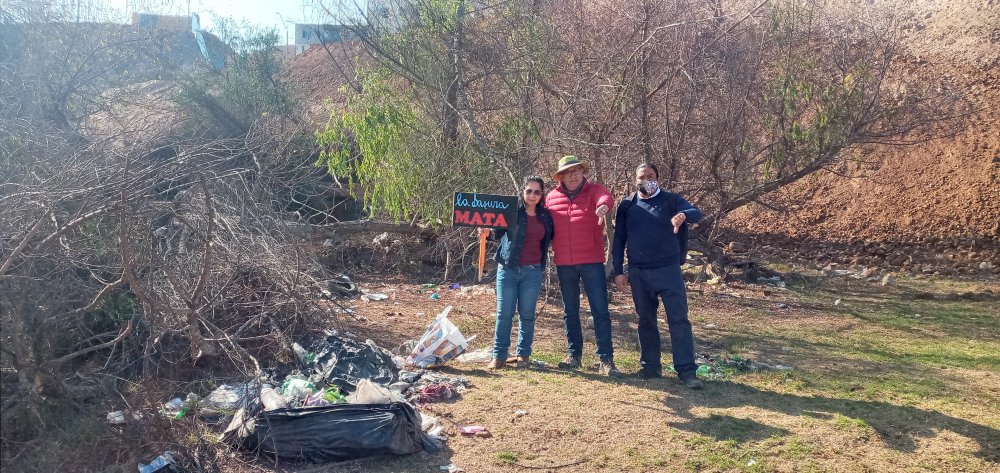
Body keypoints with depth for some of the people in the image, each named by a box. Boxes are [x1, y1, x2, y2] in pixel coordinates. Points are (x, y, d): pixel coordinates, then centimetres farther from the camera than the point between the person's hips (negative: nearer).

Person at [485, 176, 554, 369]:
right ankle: (499, 355, 7)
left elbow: (551, 238, 20)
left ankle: (523, 355, 16)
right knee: (504, 313, -1)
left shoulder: (545, 216, 9)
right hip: (508, 269, -2)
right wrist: (486, 230, -27)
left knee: (527, 315, 5)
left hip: (533, 271, 2)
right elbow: (498, 232, -7)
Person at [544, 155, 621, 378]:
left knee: (600, 310, -2)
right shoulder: (551, 198, 7)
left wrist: (603, 205, -48)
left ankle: (606, 359, 4)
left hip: (592, 261, -3)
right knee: (570, 311, 13)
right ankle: (573, 354, 26)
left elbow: (606, 198, -25)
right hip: (564, 264, 3)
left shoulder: (594, 190, -2)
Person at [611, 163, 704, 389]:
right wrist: (618, 271, 4)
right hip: (638, 273, 3)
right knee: (646, 320, 10)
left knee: (679, 319, -5)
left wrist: (684, 215, -41)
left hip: (668, 270, -2)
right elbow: (619, 240, 10)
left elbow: (696, 212, -17)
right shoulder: (627, 206, 7)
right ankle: (650, 366, 21)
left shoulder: (671, 200, 1)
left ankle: (687, 370, -3)